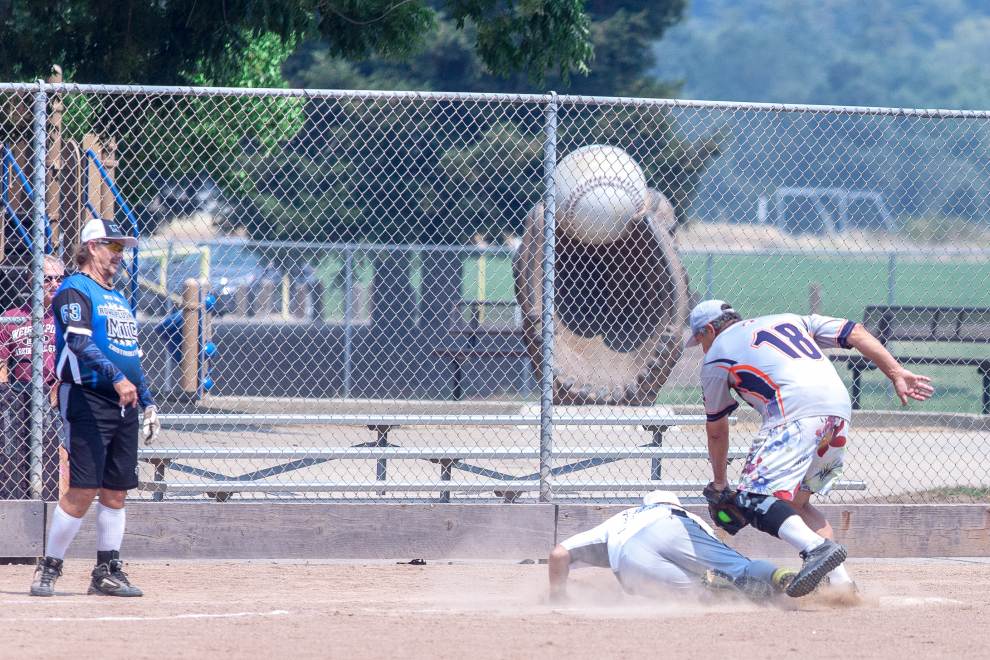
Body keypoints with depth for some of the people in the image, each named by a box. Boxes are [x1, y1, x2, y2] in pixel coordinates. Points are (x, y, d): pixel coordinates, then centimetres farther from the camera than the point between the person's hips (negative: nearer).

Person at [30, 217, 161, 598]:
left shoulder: (118, 299, 22)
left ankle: (107, 572, 12)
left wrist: (148, 402, 23)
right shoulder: (75, 291, -6)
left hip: (124, 403, 8)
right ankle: (49, 568, -3)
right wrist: (116, 377, -33)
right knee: (83, 490, -12)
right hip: (87, 398, -8)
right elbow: (80, 343, -22)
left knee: (116, 491, 7)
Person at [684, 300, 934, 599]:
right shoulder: (787, 320, 32)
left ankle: (816, 548, -35)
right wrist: (896, 373, 14)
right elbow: (854, 332, 20)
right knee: (795, 501, 20)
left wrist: (719, 483, 39)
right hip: (839, 415, 7)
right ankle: (839, 581, 4)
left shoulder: (715, 357, 18)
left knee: (753, 498, -10)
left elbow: (716, 430, 25)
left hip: (796, 414, -7)